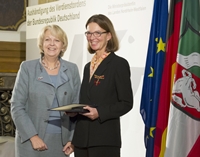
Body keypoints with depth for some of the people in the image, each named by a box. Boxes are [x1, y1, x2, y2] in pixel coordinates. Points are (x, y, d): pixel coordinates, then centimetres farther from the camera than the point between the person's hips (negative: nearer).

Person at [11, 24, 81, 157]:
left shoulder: (72, 69, 6)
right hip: (31, 142, -2)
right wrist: (33, 136, -12)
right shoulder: (27, 68, 0)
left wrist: (72, 139, -1)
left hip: (61, 142, 2)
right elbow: (17, 106, -3)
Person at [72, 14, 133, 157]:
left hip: (105, 139, -6)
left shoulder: (119, 63, -6)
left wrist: (99, 112, -21)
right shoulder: (88, 66, 15)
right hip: (82, 138, 7)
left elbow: (126, 103, -10)